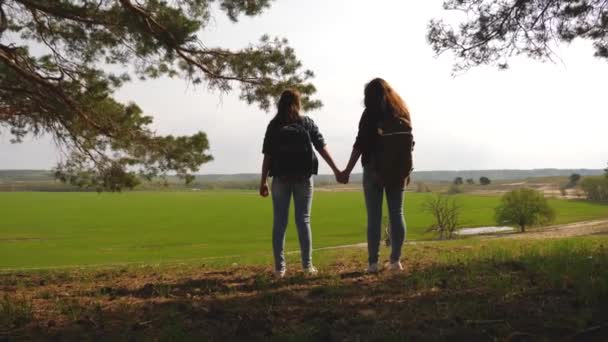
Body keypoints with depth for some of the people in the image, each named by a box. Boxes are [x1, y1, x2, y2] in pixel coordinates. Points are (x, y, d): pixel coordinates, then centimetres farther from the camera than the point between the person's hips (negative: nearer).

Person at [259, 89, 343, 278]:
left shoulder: (274, 125, 3)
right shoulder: (307, 122, 3)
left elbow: (267, 156, -1)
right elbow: (322, 148, 0)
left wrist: (263, 181, 3)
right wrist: (336, 170, 4)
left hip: (280, 178, 0)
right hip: (303, 177, 0)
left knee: (279, 222, 4)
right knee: (303, 220, 6)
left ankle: (280, 267, 3)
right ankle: (307, 265, 5)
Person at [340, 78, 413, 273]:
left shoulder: (370, 113, -5)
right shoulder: (402, 112, 9)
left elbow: (360, 144, -10)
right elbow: (409, 144, 11)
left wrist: (347, 171, -6)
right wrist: (407, 170, 18)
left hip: (374, 170, -4)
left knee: (374, 216, -1)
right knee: (397, 214, 7)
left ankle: (373, 262, 0)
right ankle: (396, 260, 8)